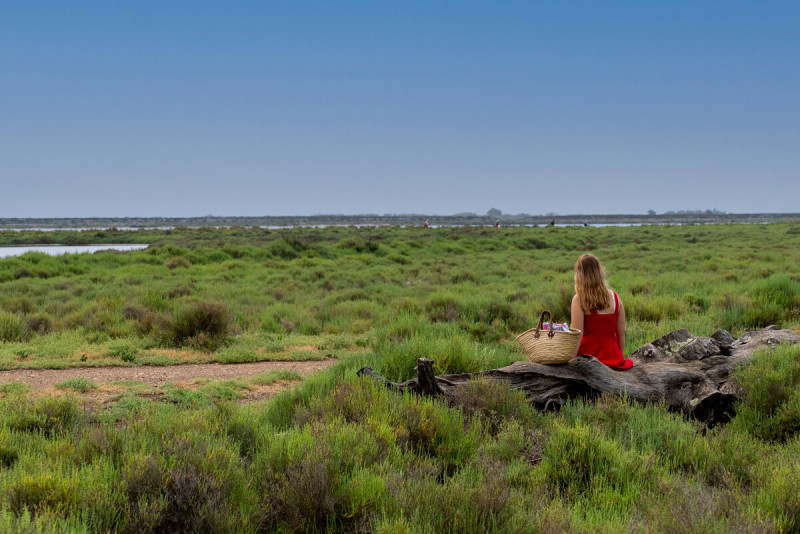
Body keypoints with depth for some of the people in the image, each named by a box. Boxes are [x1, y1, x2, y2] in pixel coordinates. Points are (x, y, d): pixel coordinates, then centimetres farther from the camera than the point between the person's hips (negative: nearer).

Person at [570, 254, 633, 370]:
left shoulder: (579, 300, -10)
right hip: (613, 357, 5)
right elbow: (621, 332, 8)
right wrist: (620, 357, 20)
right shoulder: (615, 297, 3)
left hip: (589, 355, -5)